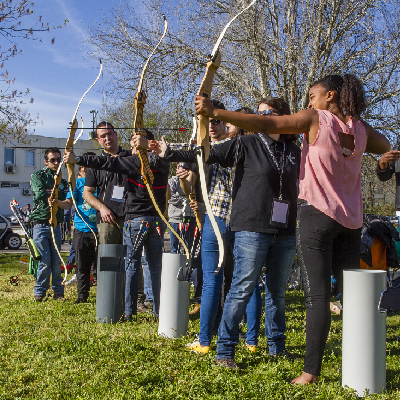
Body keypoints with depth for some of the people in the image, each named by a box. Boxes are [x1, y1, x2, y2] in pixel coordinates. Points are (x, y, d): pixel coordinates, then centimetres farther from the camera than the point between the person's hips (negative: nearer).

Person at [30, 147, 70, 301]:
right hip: (40, 224, -3)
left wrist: (58, 201, -19)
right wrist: (54, 194, -2)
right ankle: (39, 292, 6)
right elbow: (40, 194, -13)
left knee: (57, 261, 1)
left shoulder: (63, 182, 17)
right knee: (45, 260, -7)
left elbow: (67, 204, 1)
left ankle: (58, 292, 11)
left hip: (56, 225, 3)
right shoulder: (37, 176, 6)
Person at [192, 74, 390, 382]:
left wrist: (215, 112, -16)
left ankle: (312, 370, -8)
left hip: (318, 215, -5)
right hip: (351, 219, 6)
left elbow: (264, 124, -15)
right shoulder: (360, 129, 9)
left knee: (318, 293, -8)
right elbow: (387, 147, 31)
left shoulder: (316, 119, -6)